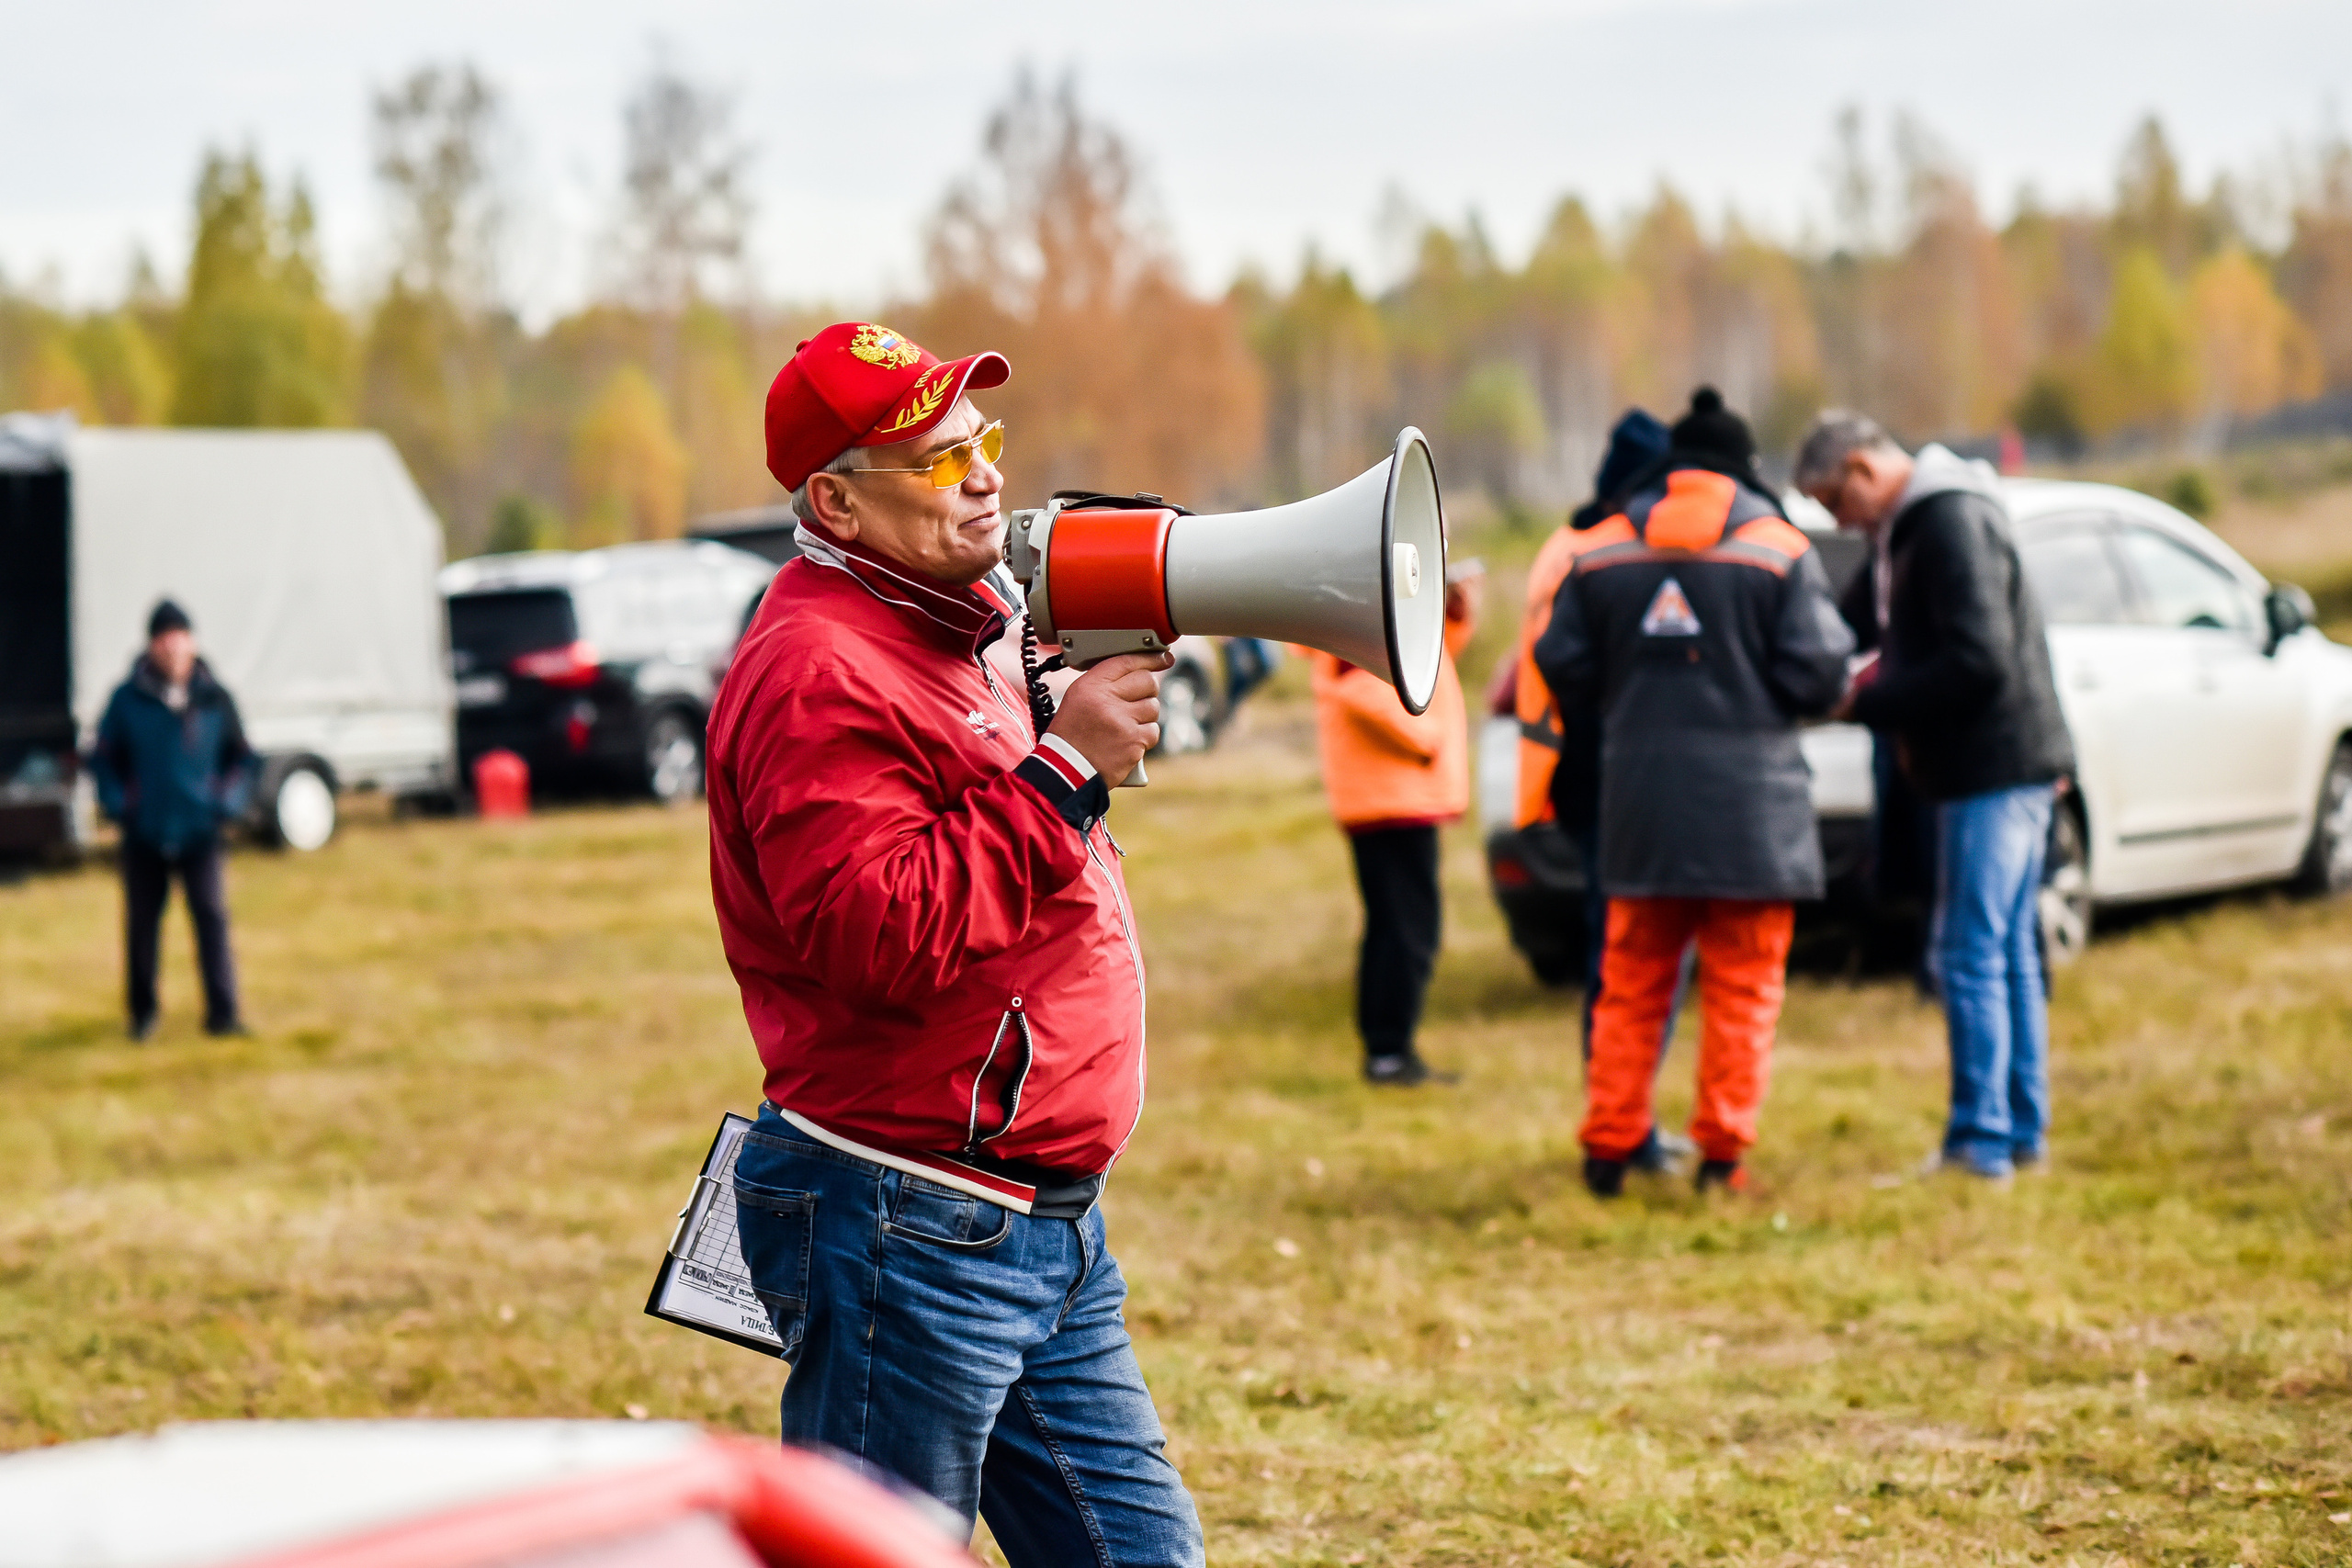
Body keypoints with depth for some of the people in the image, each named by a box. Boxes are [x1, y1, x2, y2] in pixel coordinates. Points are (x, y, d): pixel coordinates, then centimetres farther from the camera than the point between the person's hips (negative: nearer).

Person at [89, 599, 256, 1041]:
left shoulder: (215, 699, 2)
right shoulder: (127, 700, -1)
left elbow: (242, 757, 12)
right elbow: (103, 758, 8)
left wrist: (230, 801, -1)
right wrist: (116, 802, -5)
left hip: (199, 833, 0)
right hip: (144, 834, 0)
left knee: (212, 917, -9)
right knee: (142, 922, 8)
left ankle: (223, 1013, -5)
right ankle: (142, 1012, 23)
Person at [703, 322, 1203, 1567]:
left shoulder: (954, 641, 17)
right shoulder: (816, 675, -17)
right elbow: (885, 936, -27)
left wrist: (1100, 705, 10)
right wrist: (1063, 768, -23)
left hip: (1047, 1221, 10)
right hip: (909, 1233, -10)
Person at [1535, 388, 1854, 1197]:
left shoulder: (1602, 551, 5)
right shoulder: (1780, 548, -4)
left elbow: (1563, 667, 3)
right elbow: (1816, 671, -10)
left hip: (1639, 796, 3)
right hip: (1749, 799, -3)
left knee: (1631, 983, 12)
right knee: (1743, 986, 5)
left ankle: (1608, 1146, 13)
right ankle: (1722, 1152, 4)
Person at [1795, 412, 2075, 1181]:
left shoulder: (1952, 524, -17)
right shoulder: (1911, 526, 15)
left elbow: (1979, 661, -23)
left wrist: (1866, 705, -16)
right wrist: (1884, 689, 4)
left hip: (1992, 769, -10)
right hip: (2009, 764, 10)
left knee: (1969, 954, -8)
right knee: (2010, 952, 13)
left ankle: (1981, 1140, -6)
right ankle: (2023, 1130, 19)